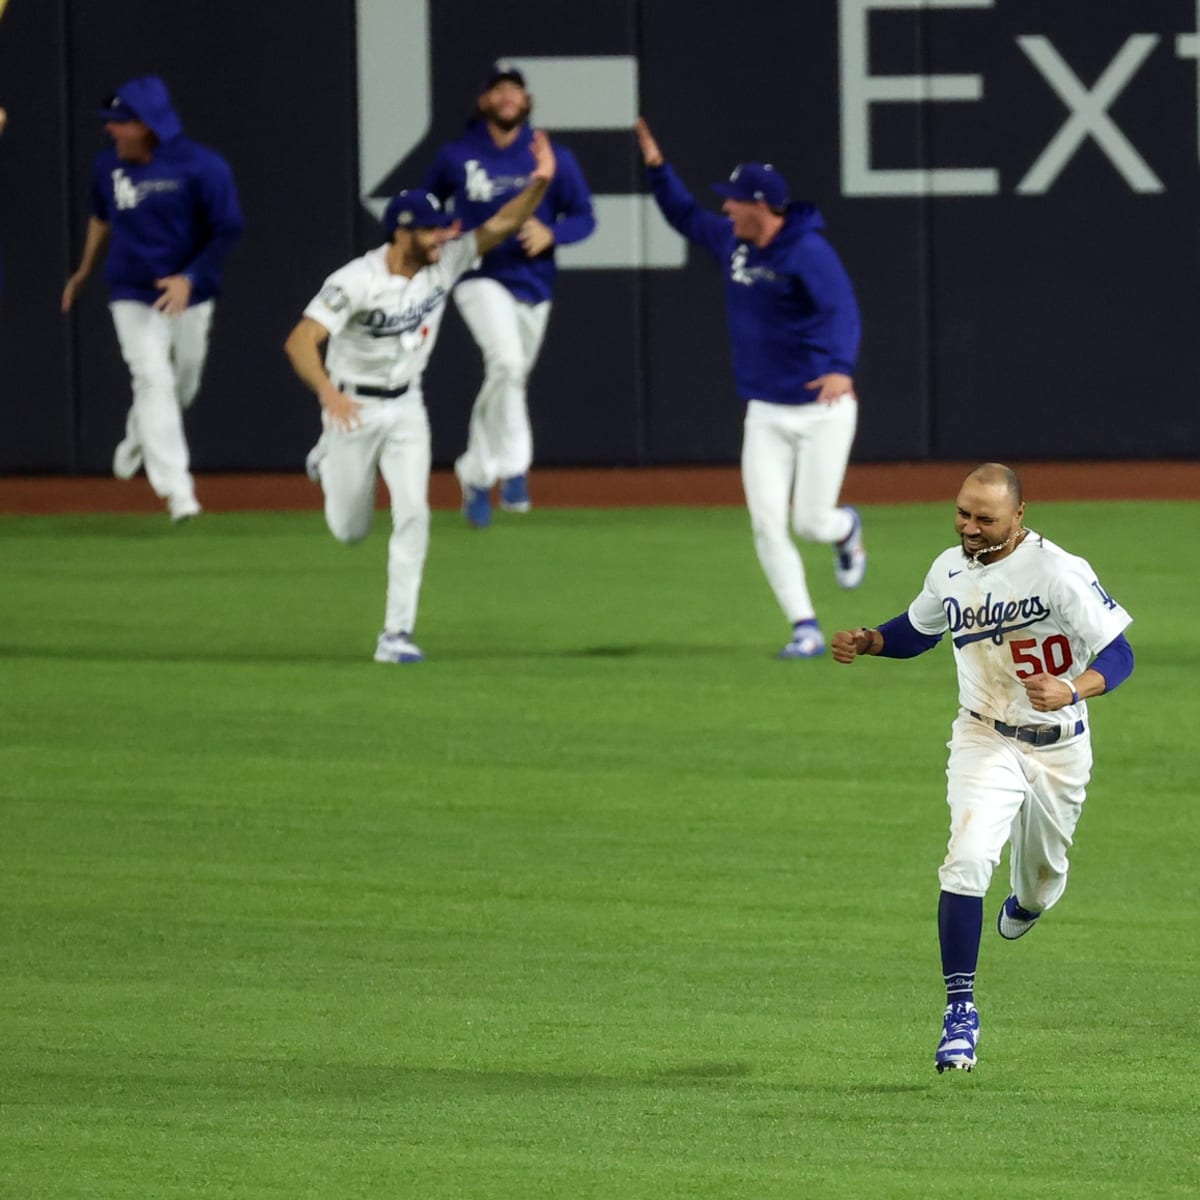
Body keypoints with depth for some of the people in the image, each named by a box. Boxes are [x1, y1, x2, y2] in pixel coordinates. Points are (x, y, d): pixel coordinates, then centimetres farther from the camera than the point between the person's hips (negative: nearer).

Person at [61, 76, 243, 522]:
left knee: (184, 379, 12)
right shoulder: (108, 165, -1)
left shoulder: (200, 167, -14)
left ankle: (138, 438, 43)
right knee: (154, 380, -12)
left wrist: (189, 277, -20)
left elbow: (227, 230, -11)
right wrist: (84, 271, 26)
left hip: (190, 296, -1)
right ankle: (176, 487, -14)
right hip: (133, 295, 1)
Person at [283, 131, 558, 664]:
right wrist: (327, 391, -50)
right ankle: (330, 464, 47)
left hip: (406, 407, 4)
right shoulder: (356, 281, -26)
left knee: (412, 515, -11)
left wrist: (540, 184, -30)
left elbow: (500, 225, -12)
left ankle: (396, 633, -6)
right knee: (350, 530, 11)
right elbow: (300, 340, -32)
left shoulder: (444, 263, -10)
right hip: (353, 407, -4)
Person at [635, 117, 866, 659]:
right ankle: (805, 629, 2)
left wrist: (841, 367, -51)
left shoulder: (808, 252, -20)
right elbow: (686, 217, 23)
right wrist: (657, 168, 11)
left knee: (811, 523, -3)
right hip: (764, 414, 6)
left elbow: (841, 310, -33)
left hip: (823, 411, -6)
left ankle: (846, 530, 34)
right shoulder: (732, 240, 3)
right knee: (767, 525, -5)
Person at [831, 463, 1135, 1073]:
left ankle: (1026, 901, 59)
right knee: (967, 858, -23)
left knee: (1041, 880, 18)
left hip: (1059, 746, -1)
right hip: (984, 740, 1)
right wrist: (865, 641, -3)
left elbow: (1118, 654, -21)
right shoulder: (950, 570, -4)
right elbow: (917, 631, 16)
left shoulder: (1059, 572, -21)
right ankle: (959, 1009, -18)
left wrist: (1071, 690, -40)